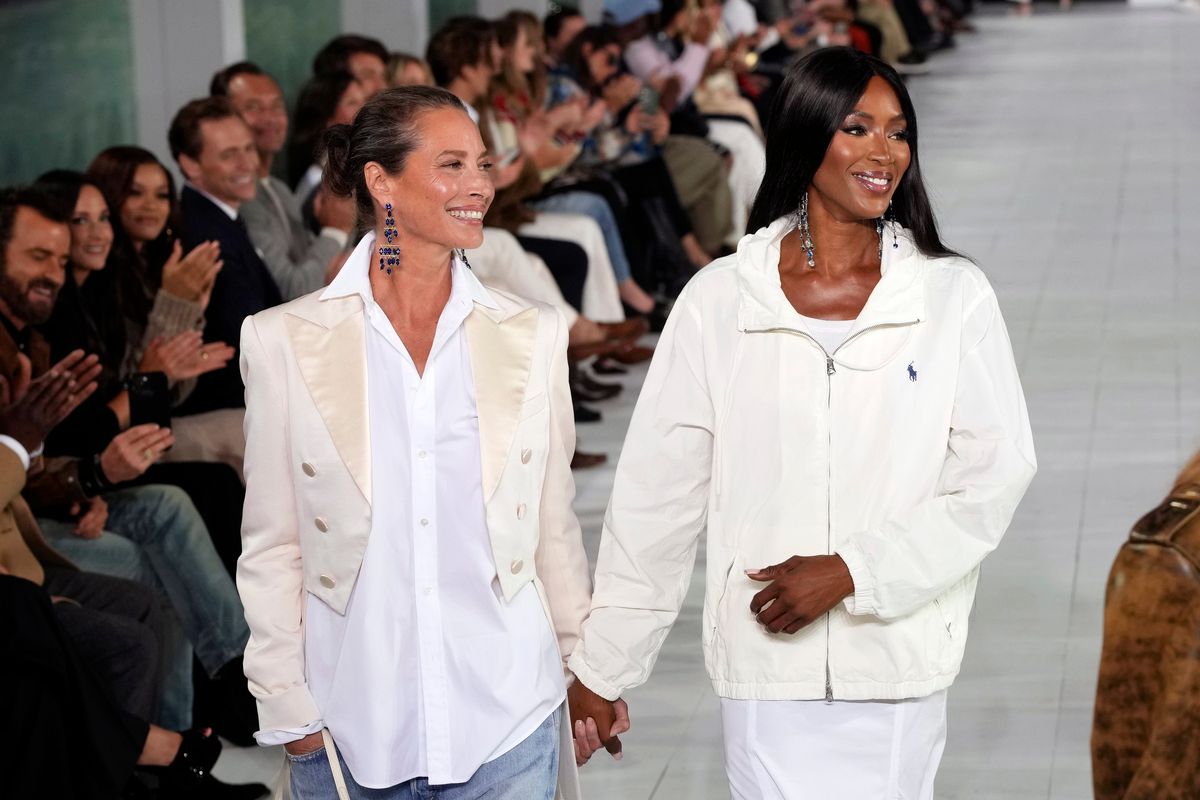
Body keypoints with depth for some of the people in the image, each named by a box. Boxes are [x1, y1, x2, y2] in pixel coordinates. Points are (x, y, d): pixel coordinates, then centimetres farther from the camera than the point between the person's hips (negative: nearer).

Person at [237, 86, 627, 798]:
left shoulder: (534, 334, 4)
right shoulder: (284, 340, -2)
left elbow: (555, 526, 11)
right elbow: (271, 549, 2)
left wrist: (589, 670, 14)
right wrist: (288, 709, -1)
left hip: (505, 720, 1)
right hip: (350, 729, -1)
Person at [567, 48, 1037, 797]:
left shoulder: (953, 297, 1)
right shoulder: (720, 300, 1)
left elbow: (995, 476, -3)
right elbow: (657, 497, 3)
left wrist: (848, 573, -13)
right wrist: (600, 672, 3)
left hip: (900, 662, 1)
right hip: (767, 663, 0)